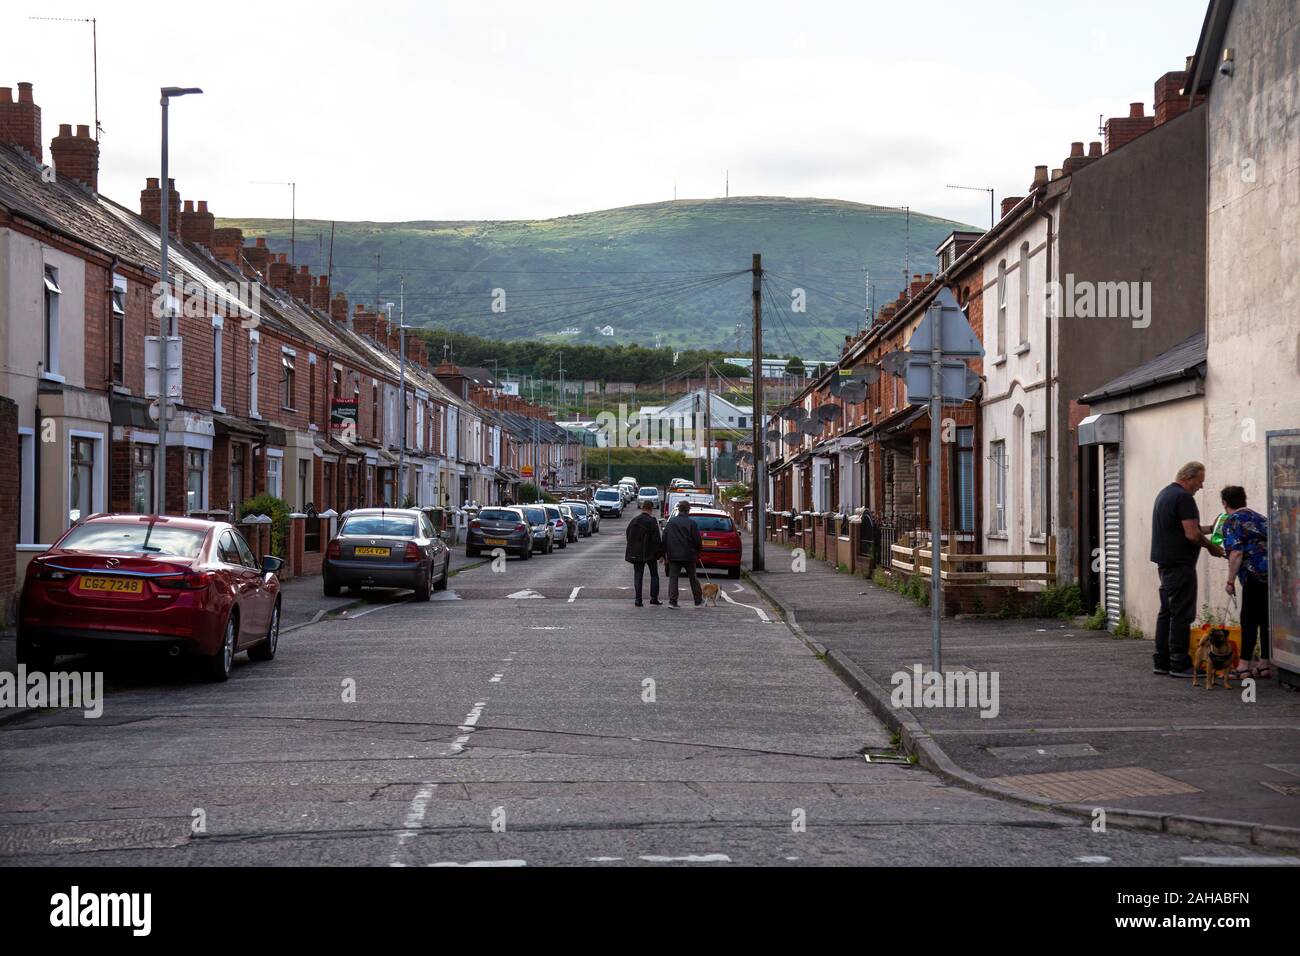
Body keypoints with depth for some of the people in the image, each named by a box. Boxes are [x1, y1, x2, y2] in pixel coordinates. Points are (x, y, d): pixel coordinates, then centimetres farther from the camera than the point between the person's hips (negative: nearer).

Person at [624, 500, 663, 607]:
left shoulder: (633, 521, 5)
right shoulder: (652, 521, -12)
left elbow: (628, 537, 11)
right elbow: (656, 539, -14)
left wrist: (632, 552, 17)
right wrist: (660, 553, -6)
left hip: (636, 553, 3)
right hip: (650, 553, -3)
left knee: (638, 576, 5)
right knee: (654, 575, 11)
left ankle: (638, 599, -1)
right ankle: (654, 598, 10)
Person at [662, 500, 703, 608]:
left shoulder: (670, 522, 0)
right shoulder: (691, 523, -8)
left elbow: (664, 539, 2)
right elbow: (698, 541, -7)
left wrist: (664, 555, 9)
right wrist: (698, 552, 11)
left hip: (673, 556, 1)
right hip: (689, 555, -1)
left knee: (673, 577, 4)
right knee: (693, 578, 12)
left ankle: (672, 601, -6)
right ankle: (698, 601, 21)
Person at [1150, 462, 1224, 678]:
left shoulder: (1164, 494, 18)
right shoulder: (1184, 498, -15)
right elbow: (1192, 534, -20)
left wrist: (1209, 529, 22)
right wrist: (1211, 547, -5)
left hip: (1165, 562, 10)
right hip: (1180, 563, -10)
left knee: (1166, 611, 13)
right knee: (1182, 614, -7)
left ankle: (1161, 661, 15)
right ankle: (1179, 664, -6)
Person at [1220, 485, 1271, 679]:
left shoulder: (1232, 522, -2)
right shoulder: (1259, 518, 22)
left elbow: (1236, 553, -12)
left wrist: (1231, 580, -9)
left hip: (1256, 575, -8)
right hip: (1275, 574, 8)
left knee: (1249, 620, -4)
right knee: (1266, 619, 11)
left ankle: (1244, 665, -6)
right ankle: (1265, 664, 13)